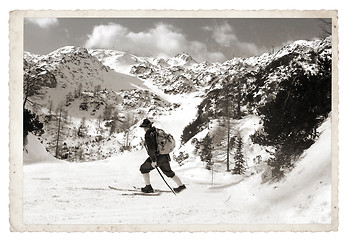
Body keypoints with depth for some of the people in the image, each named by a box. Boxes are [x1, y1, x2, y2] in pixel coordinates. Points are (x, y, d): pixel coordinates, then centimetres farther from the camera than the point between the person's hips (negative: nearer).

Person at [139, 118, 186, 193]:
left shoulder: (148, 135, -17)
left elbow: (151, 148, -23)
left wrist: (153, 160, -20)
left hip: (157, 157, -8)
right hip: (165, 157, 8)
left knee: (144, 169, 11)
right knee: (168, 172, 25)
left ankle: (148, 187, 11)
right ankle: (181, 185, 32)